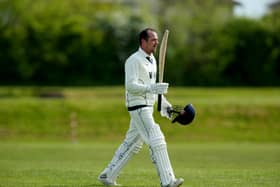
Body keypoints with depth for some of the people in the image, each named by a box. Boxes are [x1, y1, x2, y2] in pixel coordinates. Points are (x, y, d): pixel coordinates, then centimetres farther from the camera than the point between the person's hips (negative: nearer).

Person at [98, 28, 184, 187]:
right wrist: (152, 88, -35)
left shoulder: (152, 59, 17)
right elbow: (131, 86, -23)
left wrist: (164, 104, 21)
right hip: (138, 107, -10)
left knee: (132, 144, 14)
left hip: (148, 107, 10)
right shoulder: (134, 60, -13)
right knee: (157, 142, -15)